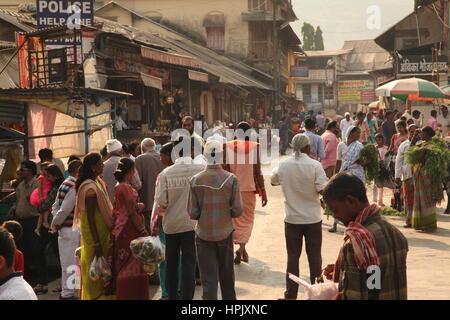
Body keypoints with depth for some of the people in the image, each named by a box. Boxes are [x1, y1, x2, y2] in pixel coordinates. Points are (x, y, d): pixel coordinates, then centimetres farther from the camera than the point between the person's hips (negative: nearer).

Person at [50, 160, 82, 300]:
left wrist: (55, 223, 6)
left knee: (66, 262, 17)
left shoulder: (65, 184, 14)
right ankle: (68, 294, 2)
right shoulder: (76, 186, -17)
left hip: (63, 229, 10)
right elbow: (65, 209, -20)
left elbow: (55, 206, 13)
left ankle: (65, 292, 25)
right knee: (71, 263, -3)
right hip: (72, 229, -10)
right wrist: (55, 225, -7)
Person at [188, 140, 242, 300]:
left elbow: (193, 213, -8)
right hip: (225, 233, 1)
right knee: (227, 276, 19)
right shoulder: (231, 179, -10)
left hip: (204, 234, -1)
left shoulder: (196, 180, -10)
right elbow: (237, 211, -10)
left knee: (208, 277, 4)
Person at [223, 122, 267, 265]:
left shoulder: (228, 146, -3)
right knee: (247, 219, 11)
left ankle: (240, 249, 14)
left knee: (235, 219, 14)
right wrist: (263, 192, 1)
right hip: (249, 188, -1)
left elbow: (225, 170, -3)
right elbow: (258, 172, -6)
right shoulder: (255, 147, -6)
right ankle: (241, 248, -7)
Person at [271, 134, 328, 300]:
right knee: (315, 256, 11)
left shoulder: (283, 165, -5)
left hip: (292, 219, 2)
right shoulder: (315, 165, -15)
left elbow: (273, 180, 12)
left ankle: (291, 294, 15)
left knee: (293, 257, 10)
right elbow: (323, 189, -17)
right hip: (313, 218, -2)